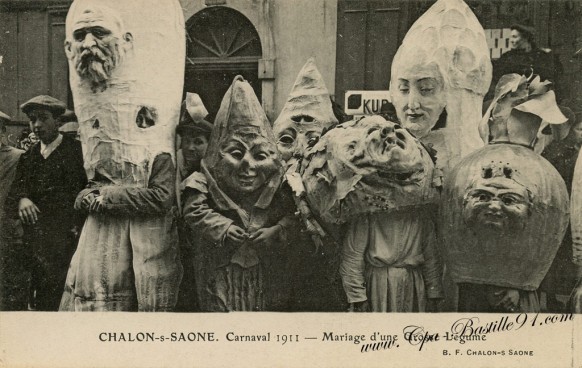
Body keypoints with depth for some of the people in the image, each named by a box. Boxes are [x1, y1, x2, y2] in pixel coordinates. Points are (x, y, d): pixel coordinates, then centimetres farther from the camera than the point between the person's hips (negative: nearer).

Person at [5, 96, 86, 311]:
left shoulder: (77, 151, 0)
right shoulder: (28, 157, 15)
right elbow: (14, 192, 9)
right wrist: (21, 200, -15)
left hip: (68, 239, -4)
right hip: (38, 243, 4)